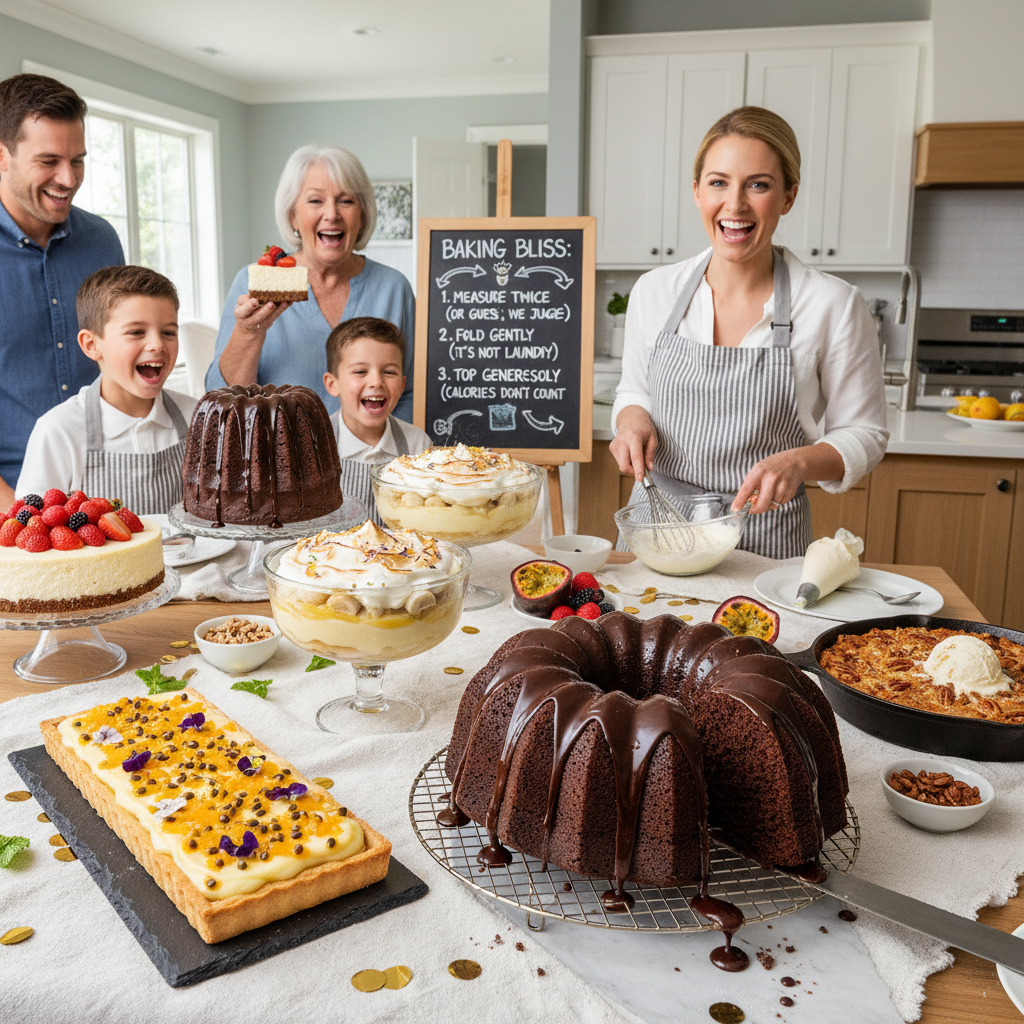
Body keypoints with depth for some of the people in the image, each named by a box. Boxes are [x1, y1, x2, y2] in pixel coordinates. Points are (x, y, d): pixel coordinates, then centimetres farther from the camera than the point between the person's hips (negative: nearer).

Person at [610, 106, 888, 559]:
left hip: (764, 541, -2)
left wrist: (799, 462, -21)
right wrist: (632, 418, -8)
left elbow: (863, 436, -3)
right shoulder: (653, 291, -1)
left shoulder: (834, 305, -10)